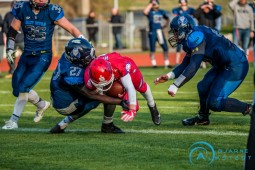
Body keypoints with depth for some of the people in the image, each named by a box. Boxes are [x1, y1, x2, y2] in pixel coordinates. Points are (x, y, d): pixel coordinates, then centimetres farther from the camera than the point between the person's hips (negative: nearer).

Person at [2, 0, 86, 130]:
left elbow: (72, 29, -7)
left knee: (23, 88, -14)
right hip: (27, 55, 4)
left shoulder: (52, 12, -12)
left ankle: (14, 120, 0)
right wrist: (9, 49, 2)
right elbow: (12, 31, 10)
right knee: (17, 90, 6)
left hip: (43, 57, -4)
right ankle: (42, 105, 32)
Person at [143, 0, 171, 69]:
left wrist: (165, 25, 7)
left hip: (160, 31, 4)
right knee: (152, 49, 0)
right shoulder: (150, 12, -4)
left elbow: (167, 19, 24)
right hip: (152, 33, -4)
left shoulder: (161, 12, 9)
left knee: (165, 48, 0)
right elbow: (145, 12, -28)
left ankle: (167, 63, 7)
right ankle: (153, 63, 6)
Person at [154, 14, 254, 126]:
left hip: (236, 66, -10)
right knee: (203, 87, 21)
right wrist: (168, 76, 9)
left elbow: (193, 67, -23)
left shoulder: (195, 37, -18)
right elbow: (185, 65, 21)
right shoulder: (191, 39, 13)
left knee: (215, 103, -12)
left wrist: (175, 86, -20)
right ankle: (203, 118, 38)